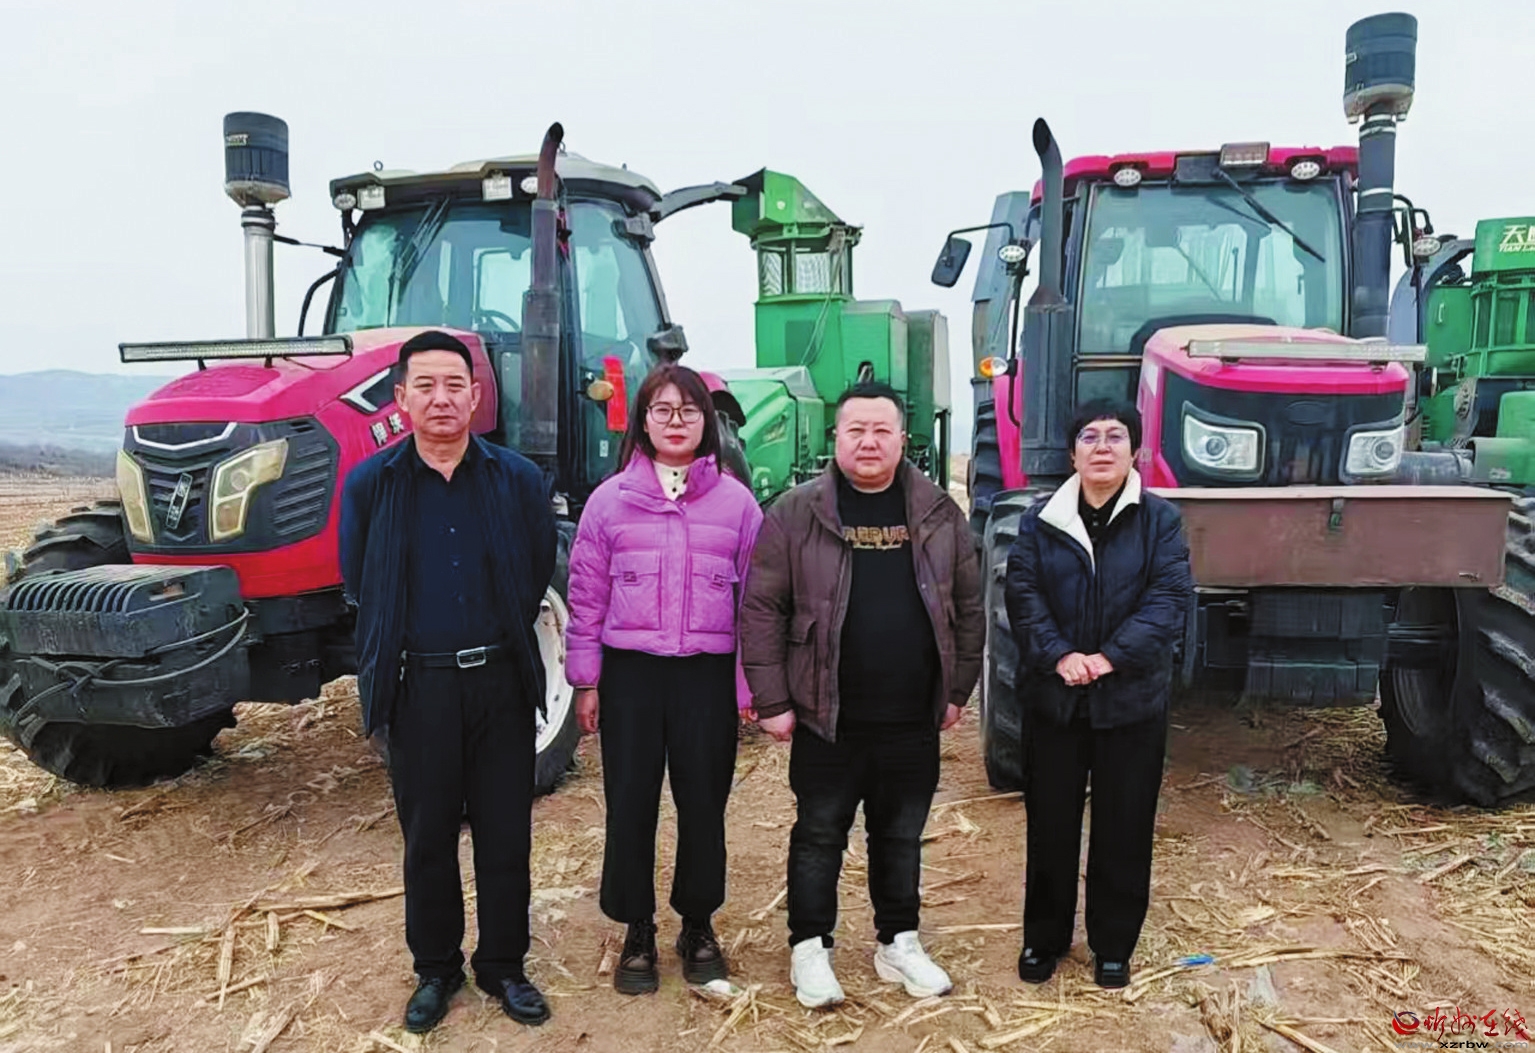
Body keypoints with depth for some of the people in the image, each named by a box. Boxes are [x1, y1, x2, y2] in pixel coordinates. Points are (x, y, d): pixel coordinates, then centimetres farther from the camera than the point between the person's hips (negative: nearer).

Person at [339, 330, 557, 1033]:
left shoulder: (517, 479, -1)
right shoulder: (370, 485, -1)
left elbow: (539, 571, 7)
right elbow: (358, 583, 8)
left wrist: (499, 638, 6)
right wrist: (398, 648, 8)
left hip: (500, 678, 0)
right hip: (418, 685, 0)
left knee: (505, 834, 9)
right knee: (427, 835, 13)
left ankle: (503, 966, 27)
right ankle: (435, 969, 30)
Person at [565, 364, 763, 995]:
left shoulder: (736, 501, 3)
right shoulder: (610, 499, 2)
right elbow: (587, 595, 4)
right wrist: (585, 681, 2)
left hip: (708, 675, 0)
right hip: (630, 672, 0)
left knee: (703, 803, 9)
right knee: (630, 803, 7)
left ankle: (697, 927, 30)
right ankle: (637, 932, 26)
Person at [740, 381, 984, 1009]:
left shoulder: (938, 514, 4)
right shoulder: (797, 513, -5)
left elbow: (968, 607, 10)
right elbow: (762, 609, -5)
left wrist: (957, 690, 8)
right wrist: (772, 701, -8)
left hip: (914, 722, 3)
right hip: (826, 720, -2)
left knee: (901, 838, 17)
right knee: (819, 836, 10)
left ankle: (898, 944, 35)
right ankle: (809, 950, 28)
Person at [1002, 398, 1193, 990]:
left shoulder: (1160, 520, -1)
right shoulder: (1041, 521, 1)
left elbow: (1170, 600, -11)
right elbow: (1022, 595, -6)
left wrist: (1111, 657, -21)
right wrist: (1059, 655, -20)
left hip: (1133, 700, 0)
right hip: (1053, 698, 1)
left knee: (1124, 828, 10)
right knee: (1050, 823, 11)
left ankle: (1113, 945, 29)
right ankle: (1044, 937, 29)